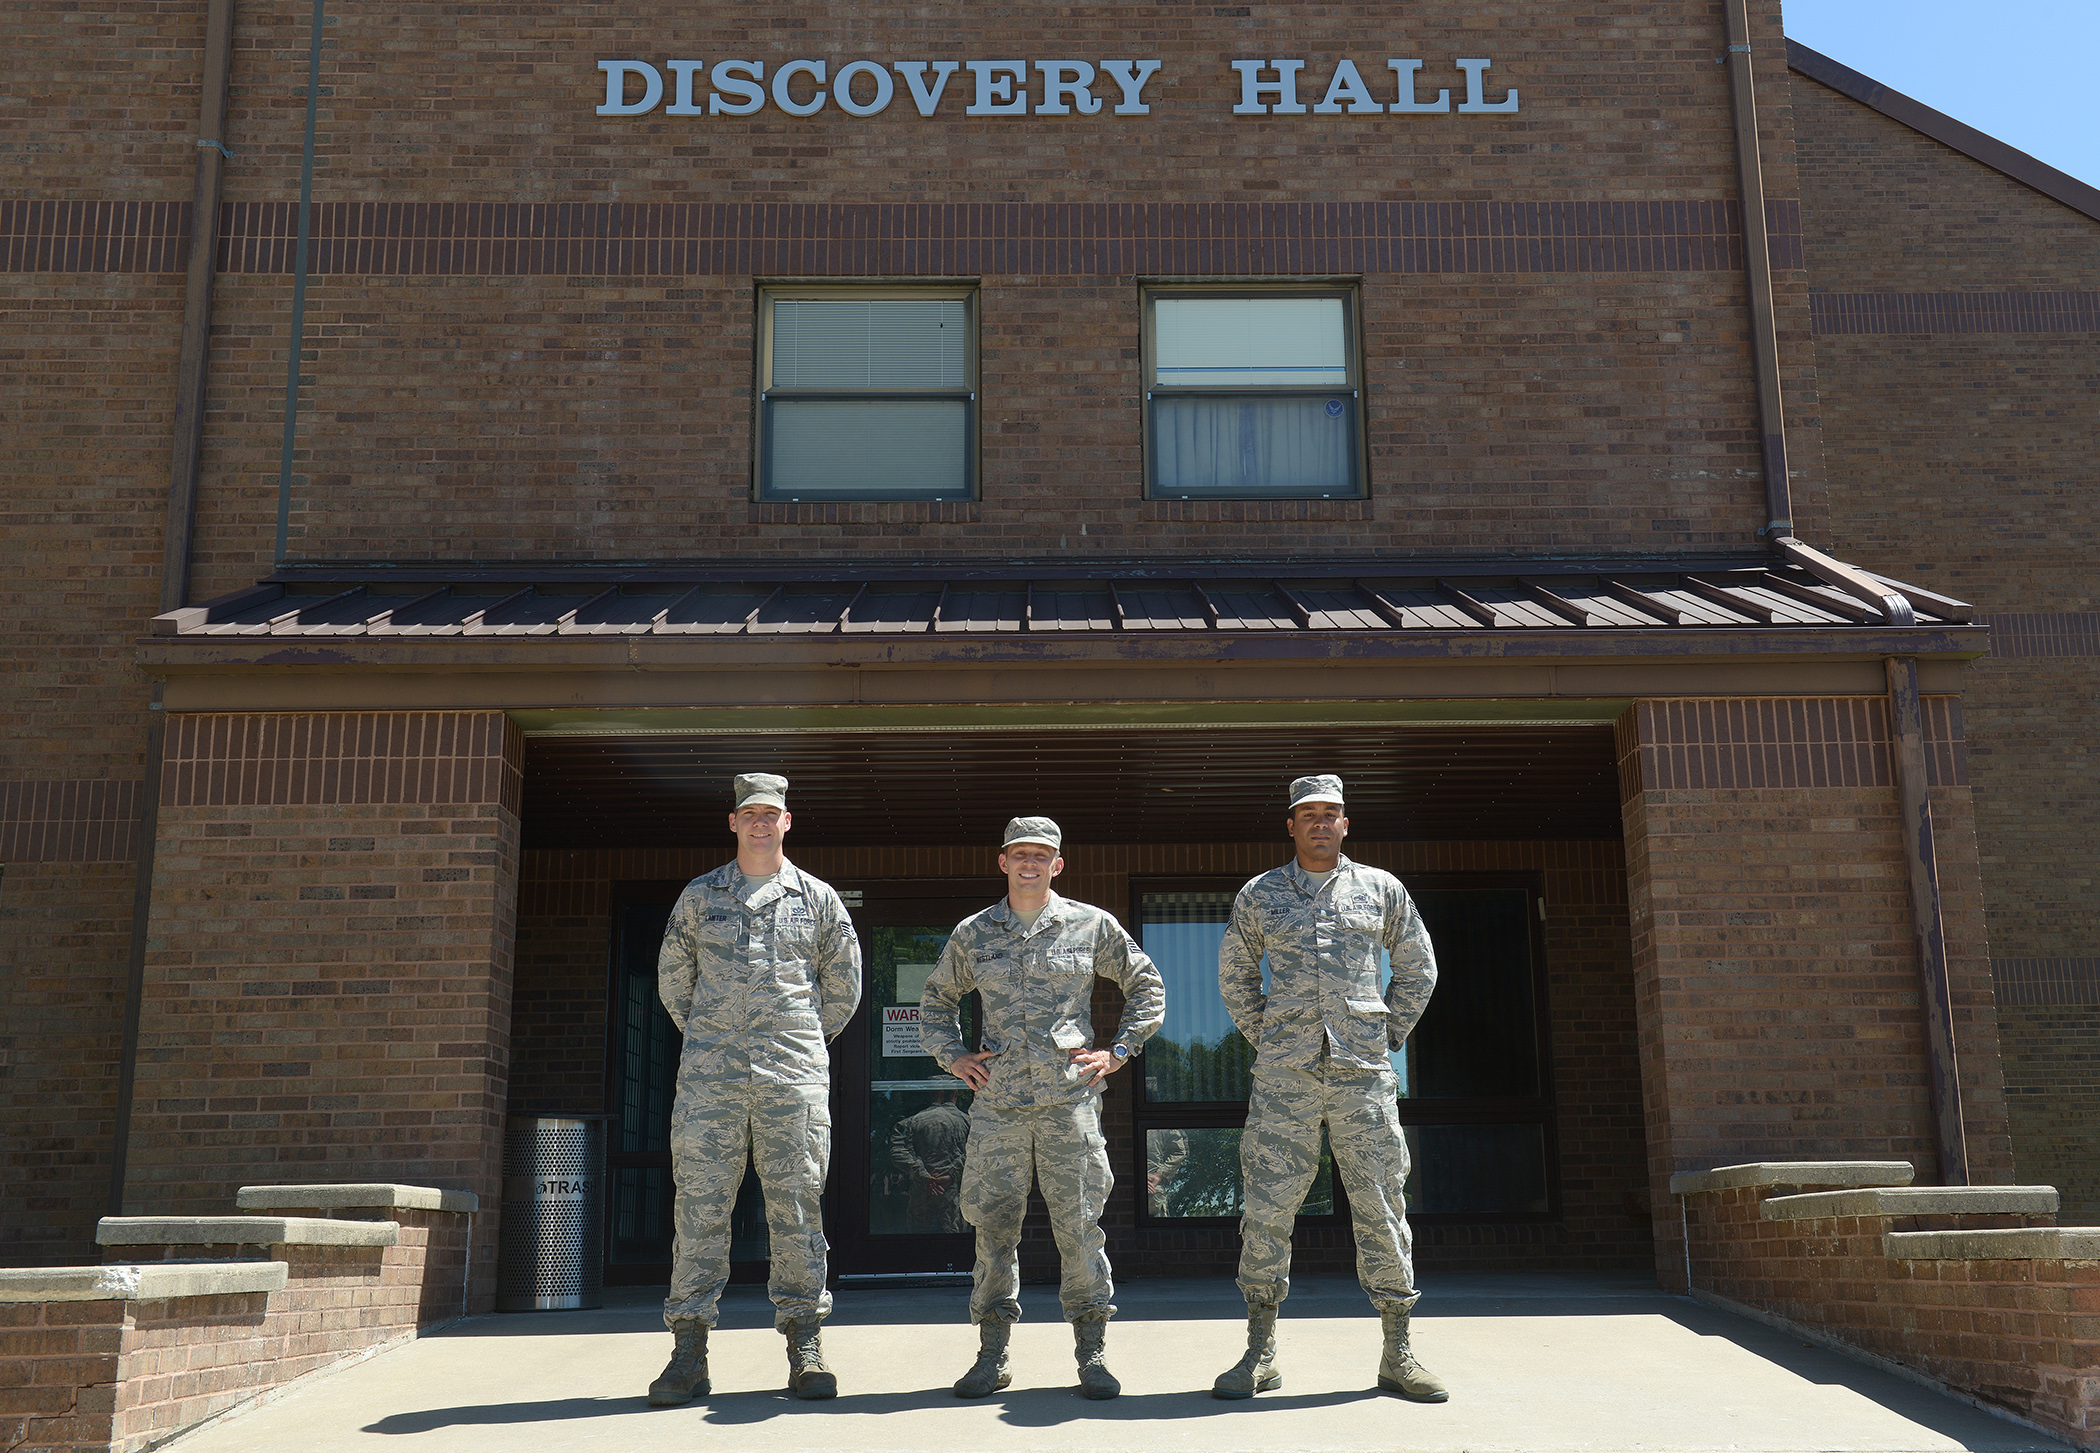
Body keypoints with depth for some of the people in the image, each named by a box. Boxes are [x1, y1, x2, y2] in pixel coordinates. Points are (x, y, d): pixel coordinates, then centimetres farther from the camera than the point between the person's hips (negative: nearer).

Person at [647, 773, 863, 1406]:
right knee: (700, 1203, -3)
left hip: (793, 1074, 0)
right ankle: (689, 1350, 2)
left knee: (796, 1202, -1)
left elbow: (843, 985, 19)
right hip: (709, 1071, 1)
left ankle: (804, 1347, 6)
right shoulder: (698, 896, 12)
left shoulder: (818, 898, 10)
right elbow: (673, 979, 19)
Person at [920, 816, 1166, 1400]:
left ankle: (1091, 1353, 10)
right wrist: (952, 1055, 11)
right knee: (993, 1222, 2)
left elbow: (1146, 985, 15)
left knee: (1079, 1224, -1)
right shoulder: (972, 934, 9)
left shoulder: (1092, 926, 5)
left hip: (1070, 1096, -1)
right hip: (997, 1100, 2)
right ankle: (992, 1355, 12)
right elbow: (937, 997, 24)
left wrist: (1119, 1051, 6)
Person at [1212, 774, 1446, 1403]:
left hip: (1361, 1073, 0)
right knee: (1267, 1210, -2)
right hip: (1284, 1075, 0)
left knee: (1381, 1208, 0)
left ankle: (1397, 1357, 9)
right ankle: (1260, 1355, 7)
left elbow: (1418, 967, 19)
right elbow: (1234, 974, 20)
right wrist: (1262, 1039, 11)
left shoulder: (1381, 890, 9)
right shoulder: (1259, 896, 9)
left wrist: (1391, 1037, 10)